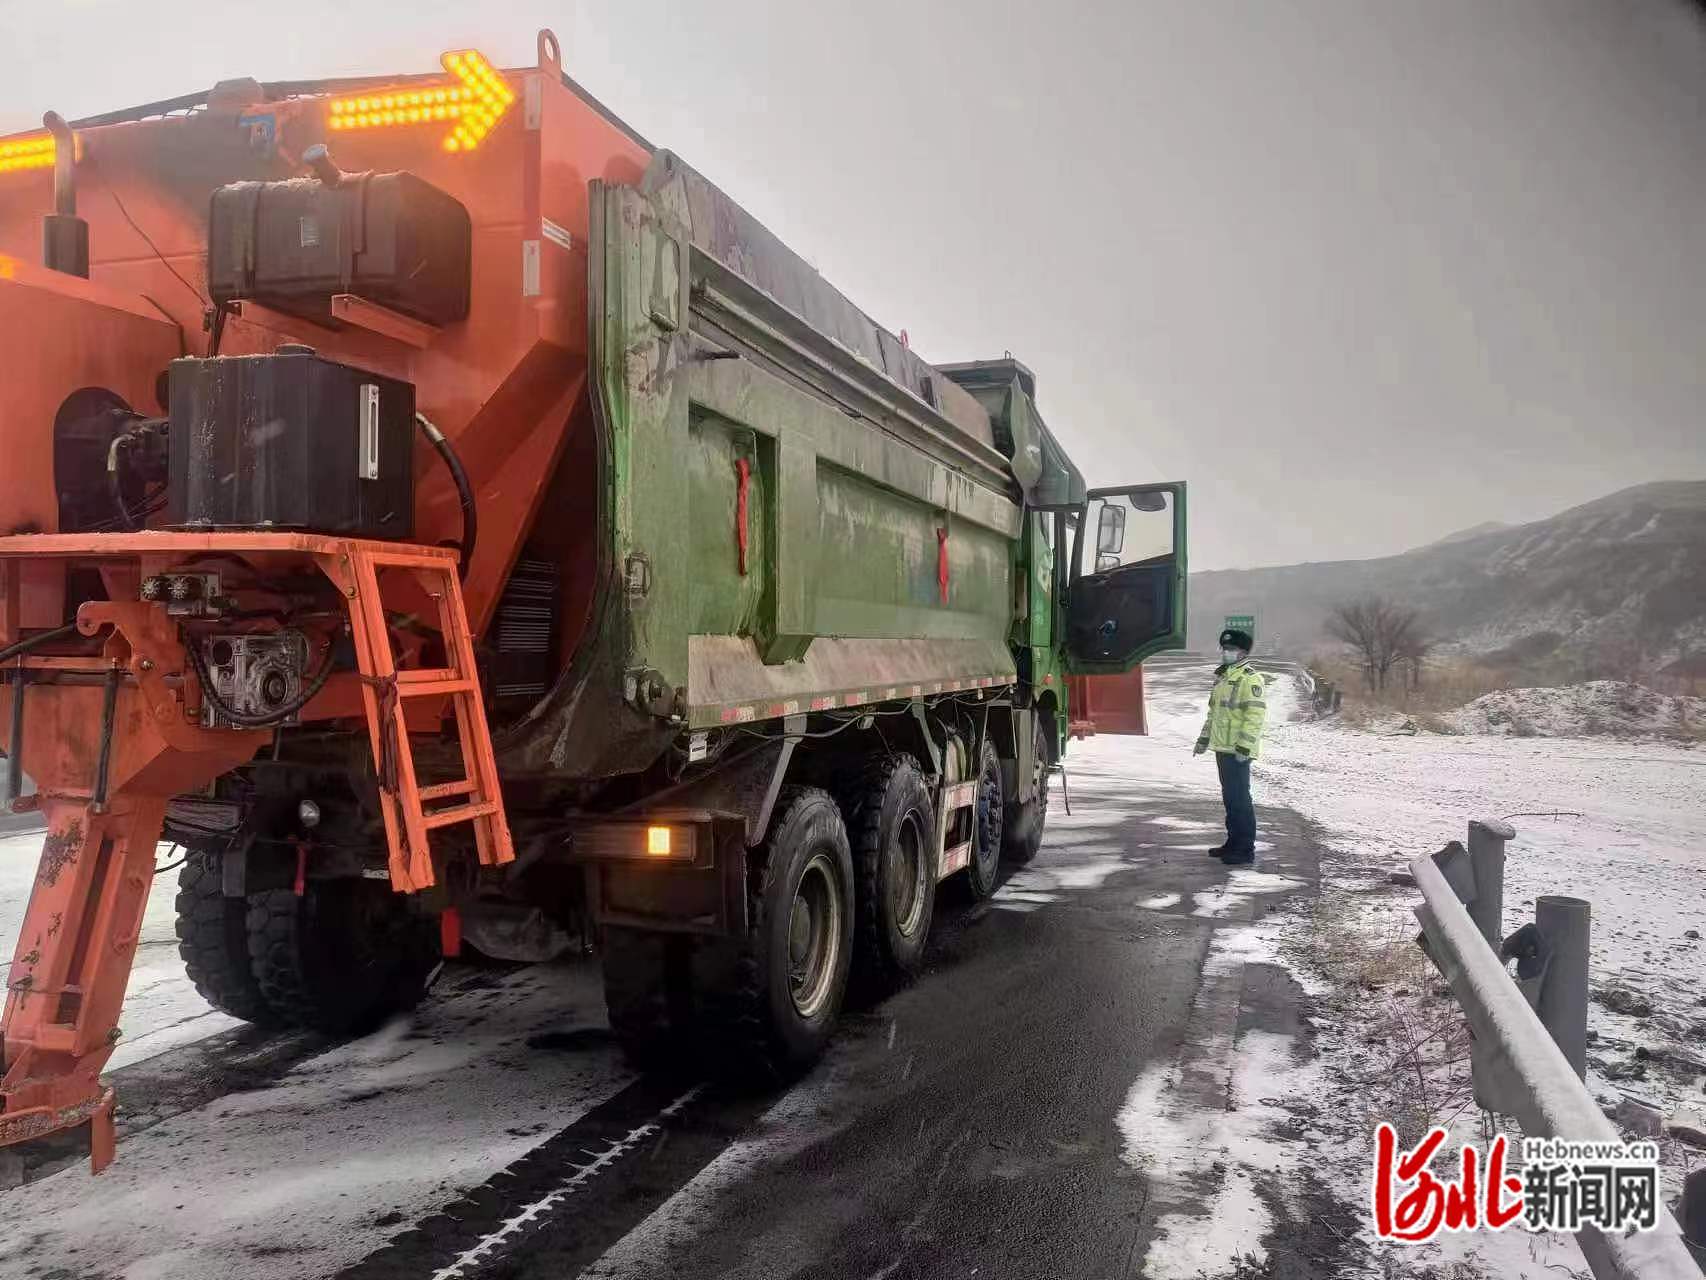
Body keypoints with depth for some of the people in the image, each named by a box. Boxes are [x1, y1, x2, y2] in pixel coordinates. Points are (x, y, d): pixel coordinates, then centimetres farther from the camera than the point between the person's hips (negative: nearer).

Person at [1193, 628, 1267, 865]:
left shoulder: (1250, 680, -14)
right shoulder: (1222, 677, 17)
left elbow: (1255, 716, -20)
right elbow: (1213, 711, 26)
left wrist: (1244, 747, -24)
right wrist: (1204, 739, 23)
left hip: (1237, 751, -10)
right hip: (1222, 748, 10)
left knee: (1240, 799, -7)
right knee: (1229, 797, 16)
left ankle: (1246, 850, -1)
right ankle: (1234, 842, 25)